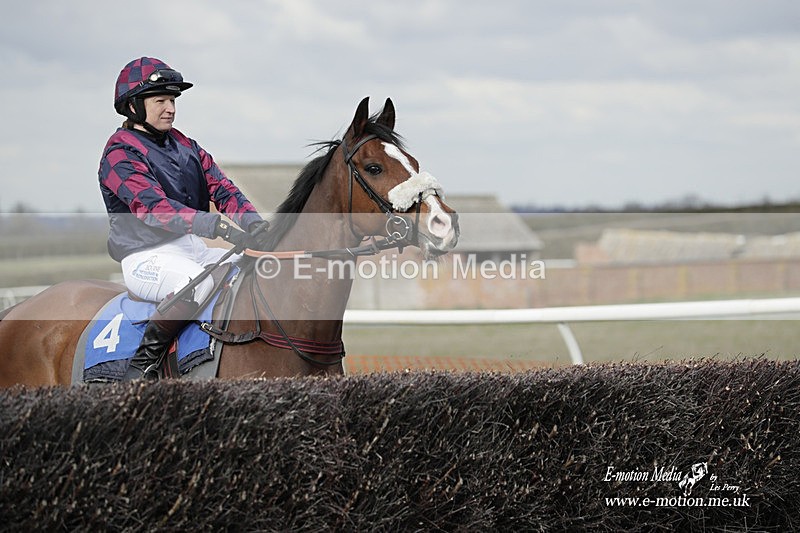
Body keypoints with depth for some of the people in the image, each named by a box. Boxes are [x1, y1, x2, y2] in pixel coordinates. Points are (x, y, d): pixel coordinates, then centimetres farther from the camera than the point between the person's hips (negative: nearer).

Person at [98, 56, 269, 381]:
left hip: (194, 249, 8)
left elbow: (221, 188, 6)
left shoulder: (184, 146, 16)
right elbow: (154, 207, -24)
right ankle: (144, 363, -23)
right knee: (198, 281, -37)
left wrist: (253, 223, -16)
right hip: (148, 256, -8)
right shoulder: (120, 155, -9)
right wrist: (217, 226, -36)